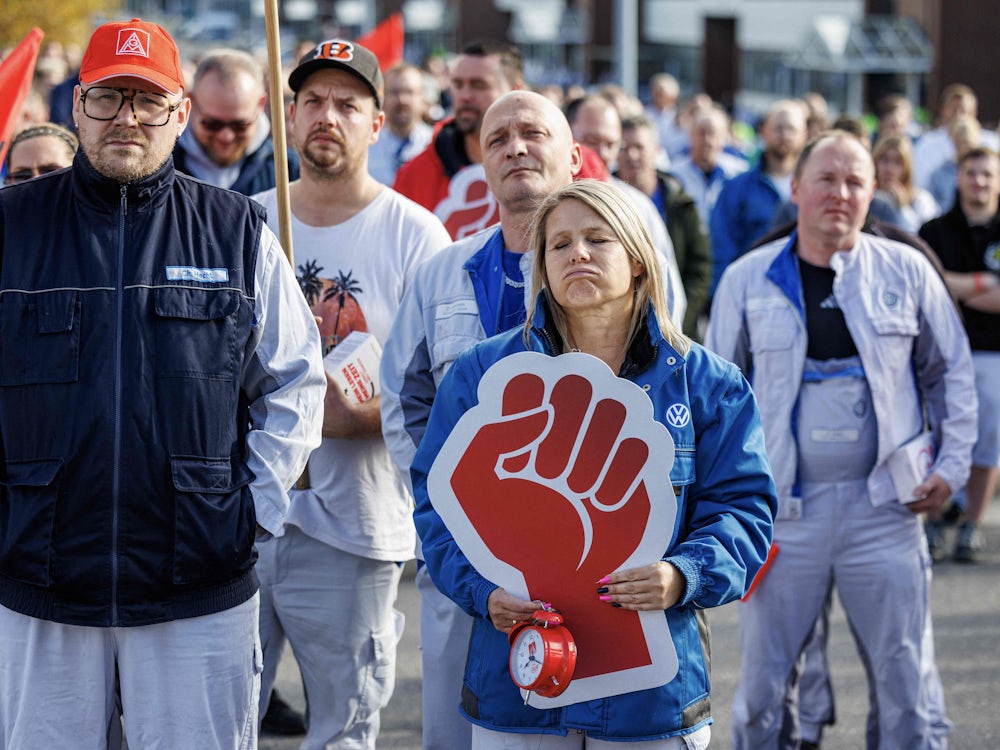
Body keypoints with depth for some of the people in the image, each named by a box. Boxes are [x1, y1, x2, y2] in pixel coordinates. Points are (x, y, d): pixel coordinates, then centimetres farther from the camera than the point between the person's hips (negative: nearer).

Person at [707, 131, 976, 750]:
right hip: (781, 511, 0)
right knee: (763, 683, 4)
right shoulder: (748, 280, 4)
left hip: (884, 507, 0)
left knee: (906, 682, 2)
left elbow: (951, 371, 13)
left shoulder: (908, 272, 4)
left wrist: (952, 464, 3)